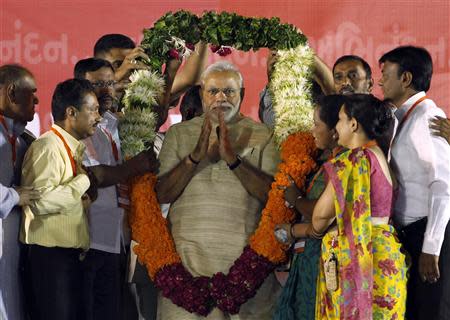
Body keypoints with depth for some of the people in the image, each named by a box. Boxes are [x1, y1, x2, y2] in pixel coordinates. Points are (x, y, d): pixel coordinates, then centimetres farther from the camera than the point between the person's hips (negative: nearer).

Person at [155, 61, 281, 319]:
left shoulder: (263, 136, 5)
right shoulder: (179, 133, 10)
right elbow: (162, 194, 0)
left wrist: (233, 159, -19)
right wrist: (195, 157, -14)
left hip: (246, 257, -1)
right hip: (188, 256, 1)